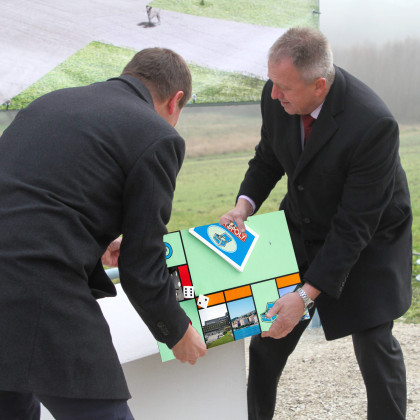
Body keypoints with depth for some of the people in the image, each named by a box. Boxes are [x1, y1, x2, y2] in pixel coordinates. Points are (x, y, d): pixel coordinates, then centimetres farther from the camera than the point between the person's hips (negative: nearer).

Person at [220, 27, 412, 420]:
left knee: (374, 343, -3)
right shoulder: (277, 96, -17)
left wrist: (307, 295, -31)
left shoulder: (374, 125, -35)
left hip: (367, 239, -5)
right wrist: (243, 206, -15)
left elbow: (354, 225, -30)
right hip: (302, 227, 5)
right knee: (270, 334, 5)